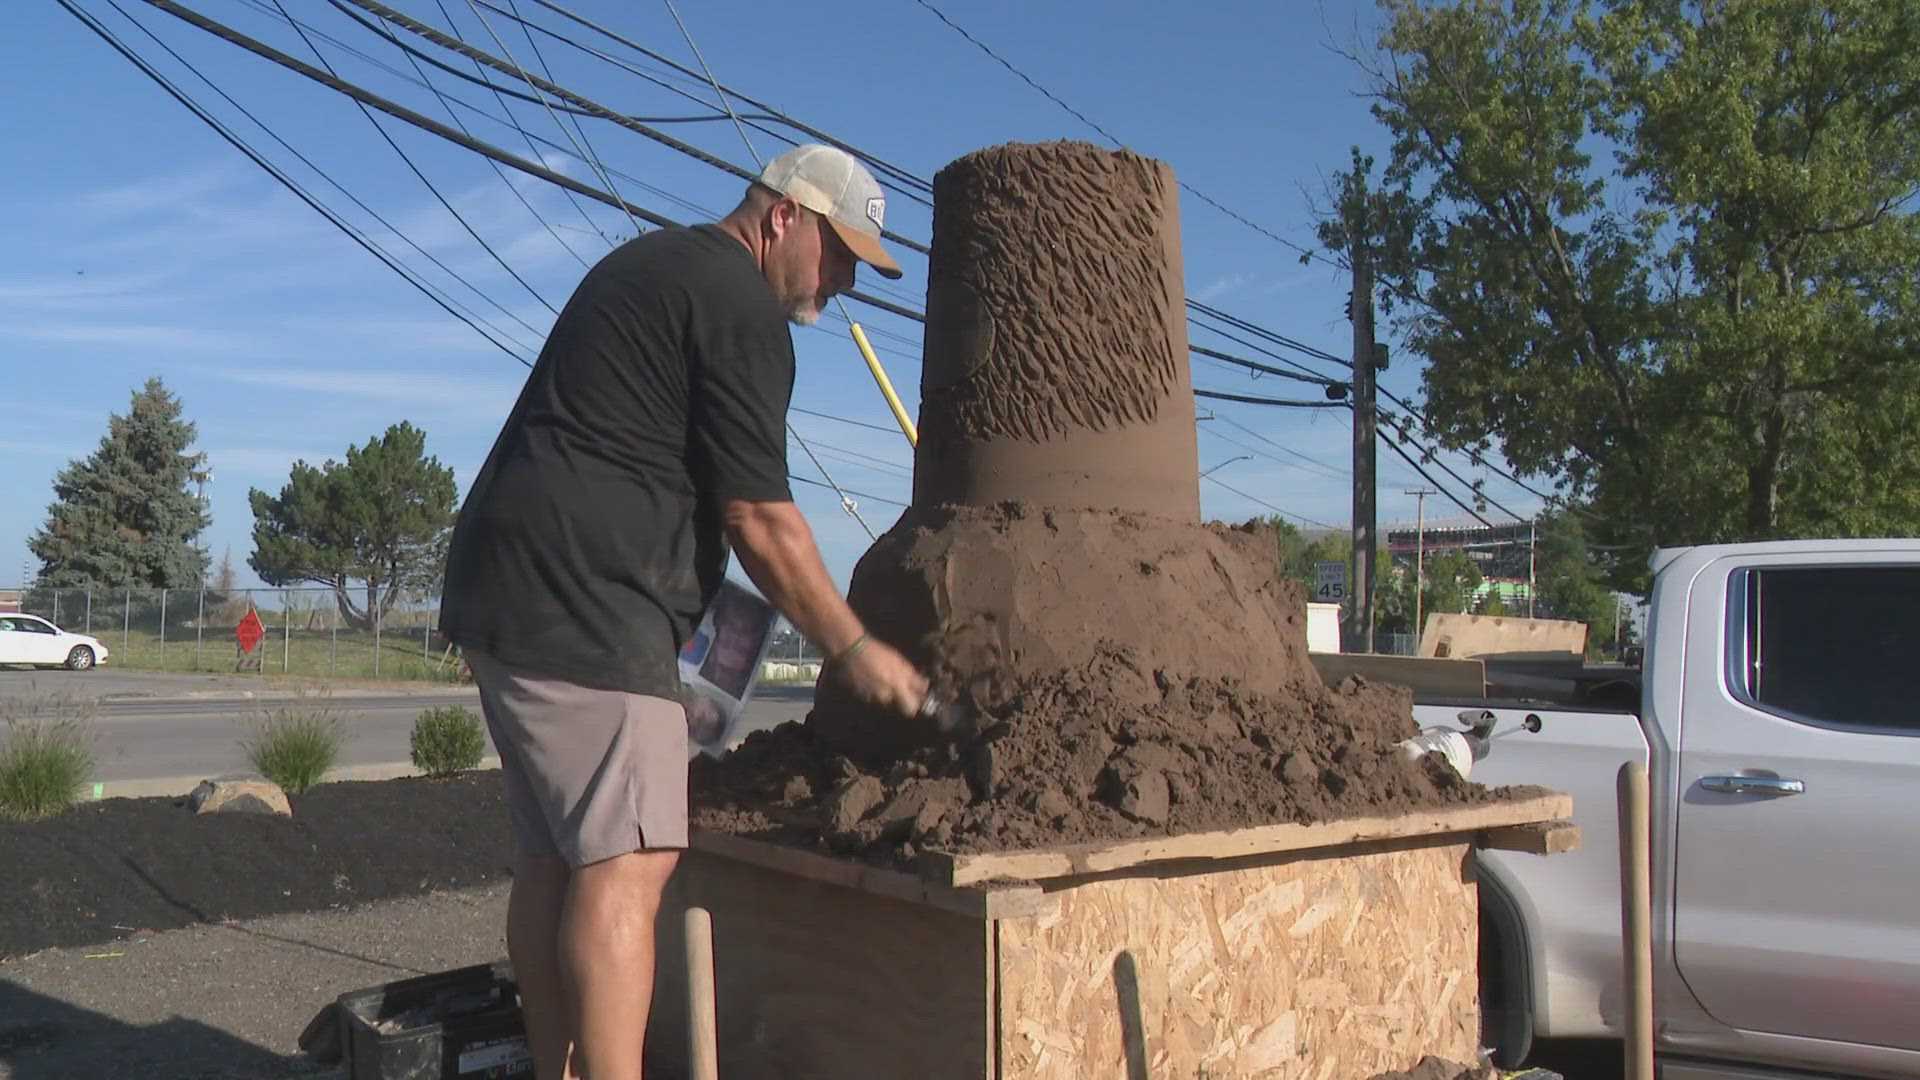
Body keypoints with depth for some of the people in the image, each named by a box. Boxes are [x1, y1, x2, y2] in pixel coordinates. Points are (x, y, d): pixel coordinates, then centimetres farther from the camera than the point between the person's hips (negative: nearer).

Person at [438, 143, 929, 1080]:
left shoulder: (650, 265, 22)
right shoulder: (739, 304, -8)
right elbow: (758, 519, -12)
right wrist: (851, 649, -3)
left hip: (506, 585, 10)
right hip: (581, 600, -10)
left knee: (552, 859, 11)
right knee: (626, 862, -12)